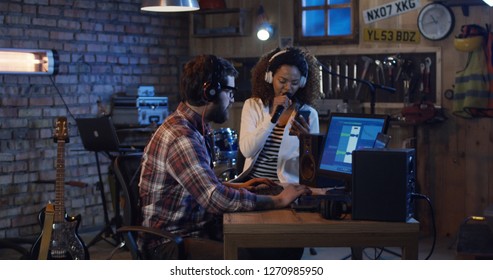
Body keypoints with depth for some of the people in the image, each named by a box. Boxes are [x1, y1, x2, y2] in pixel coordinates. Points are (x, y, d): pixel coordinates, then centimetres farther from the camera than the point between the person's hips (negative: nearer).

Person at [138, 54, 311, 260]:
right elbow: (217, 199, -30)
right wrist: (278, 200, -21)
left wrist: (237, 187, 15)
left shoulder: (195, 128, 10)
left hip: (198, 227, 10)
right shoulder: (181, 137, -22)